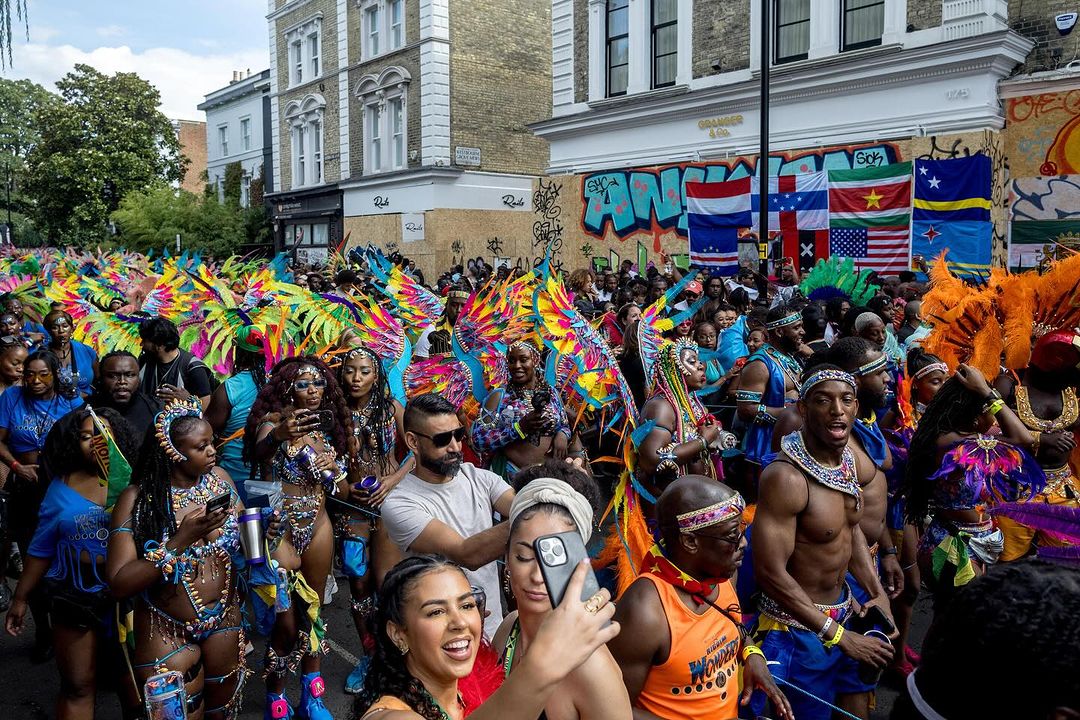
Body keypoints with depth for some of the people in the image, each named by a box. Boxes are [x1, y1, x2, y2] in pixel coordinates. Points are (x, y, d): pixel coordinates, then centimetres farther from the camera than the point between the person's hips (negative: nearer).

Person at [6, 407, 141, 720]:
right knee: (77, 686, 12)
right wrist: (21, 597, 11)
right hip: (75, 596, 2)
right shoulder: (61, 488, 1)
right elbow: (41, 548, 9)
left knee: (132, 675, 13)